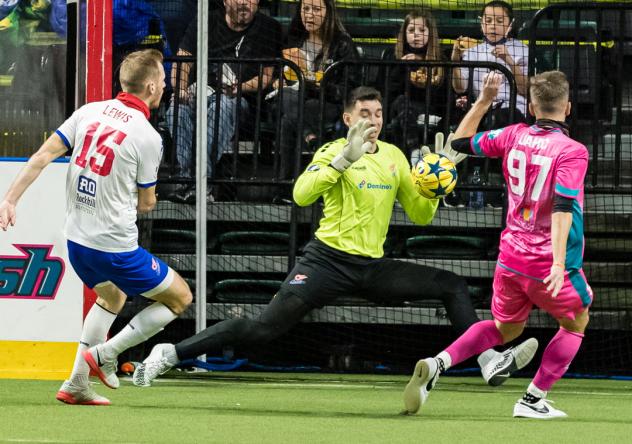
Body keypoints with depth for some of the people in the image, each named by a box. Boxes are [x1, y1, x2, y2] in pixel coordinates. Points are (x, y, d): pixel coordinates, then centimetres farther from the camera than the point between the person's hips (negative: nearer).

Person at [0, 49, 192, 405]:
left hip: (76, 239, 7)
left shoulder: (89, 112, 1)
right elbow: (146, 204, -4)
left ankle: (77, 385, 27)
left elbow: (42, 157, -4)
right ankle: (105, 353, 4)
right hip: (115, 248, -7)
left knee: (112, 295, 33)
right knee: (180, 297, 11)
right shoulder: (148, 137, -14)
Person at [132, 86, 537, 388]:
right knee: (267, 326, -20)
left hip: (374, 267, 6)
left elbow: (421, 216, 18)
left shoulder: (394, 157, 12)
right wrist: (344, 158, -28)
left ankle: (490, 360, -4)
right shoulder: (334, 152, -3)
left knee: (452, 285, -1)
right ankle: (169, 354, -18)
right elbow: (301, 194, -21)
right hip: (329, 260, -6)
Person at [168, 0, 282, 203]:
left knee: (223, 107, -38)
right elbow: (182, 63, 6)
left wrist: (241, 87, -16)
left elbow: (266, 77, 3)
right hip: (201, 91, 2)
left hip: (241, 98, -2)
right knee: (177, 108, -32)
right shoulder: (206, 23, 12)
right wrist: (180, 89, -14)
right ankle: (189, 177, -41)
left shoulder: (269, 28, 8)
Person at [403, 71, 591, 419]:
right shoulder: (571, 151, -16)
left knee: (505, 328, 25)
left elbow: (461, 141, 15)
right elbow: (562, 207, -27)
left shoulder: (514, 137, 0)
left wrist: (484, 101, 25)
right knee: (576, 322, 22)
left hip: (511, 257, 5)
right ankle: (533, 401, 15)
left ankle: (438, 363, 1)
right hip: (548, 265, -5)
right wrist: (559, 263, -33)